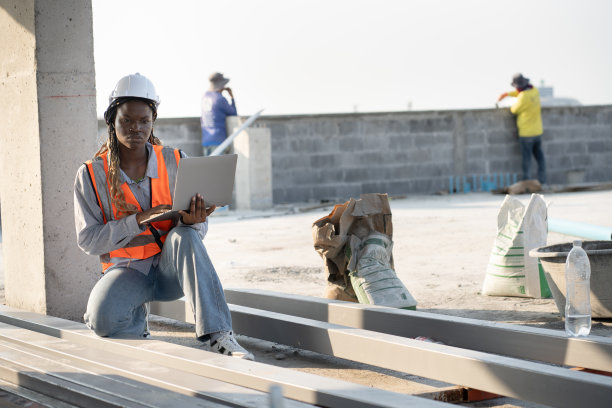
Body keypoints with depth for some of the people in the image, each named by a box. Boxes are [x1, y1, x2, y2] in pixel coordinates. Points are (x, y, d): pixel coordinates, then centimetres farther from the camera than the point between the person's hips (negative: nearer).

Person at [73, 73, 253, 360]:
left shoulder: (176, 162, 0)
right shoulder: (91, 175, -3)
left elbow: (199, 229, 0)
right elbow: (87, 240, -9)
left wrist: (193, 220, -27)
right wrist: (139, 220, -22)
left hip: (171, 269, 1)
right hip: (127, 270, -1)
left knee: (185, 236, -35)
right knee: (103, 320, -34)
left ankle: (219, 336, -39)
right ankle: (135, 319, 3)